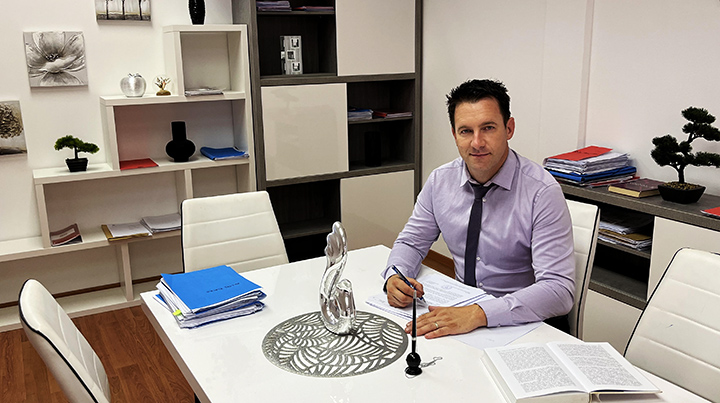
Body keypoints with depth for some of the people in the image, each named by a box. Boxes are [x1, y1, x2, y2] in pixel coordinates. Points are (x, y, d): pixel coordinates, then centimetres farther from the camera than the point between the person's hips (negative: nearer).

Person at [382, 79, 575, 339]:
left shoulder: (541, 192, -17)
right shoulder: (440, 181, -1)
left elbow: (559, 291, -23)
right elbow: (411, 242, 10)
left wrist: (478, 314, -35)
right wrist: (395, 276, -13)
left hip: (523, 324, -4)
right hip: (460, 308, 5)